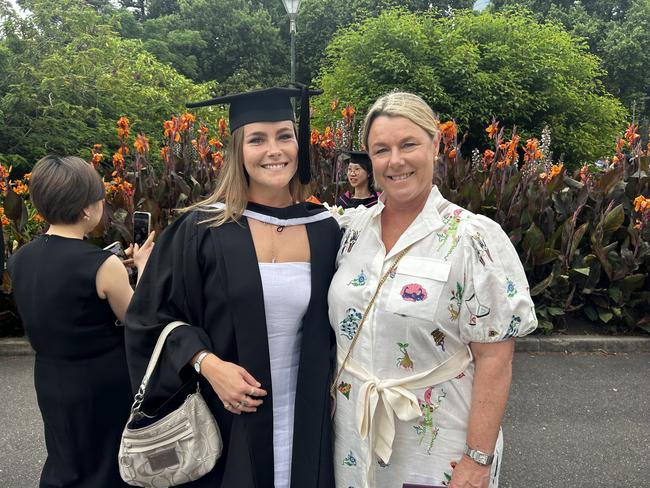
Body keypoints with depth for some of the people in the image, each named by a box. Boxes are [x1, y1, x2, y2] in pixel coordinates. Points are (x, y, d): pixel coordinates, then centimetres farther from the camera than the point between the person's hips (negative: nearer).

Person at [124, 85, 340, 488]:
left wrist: (334, 388, 2)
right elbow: (155, 317, -4)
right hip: (226, 417, -2)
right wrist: (206, 362, -17)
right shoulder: (202, 230, -10)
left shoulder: (325, 230, -2)